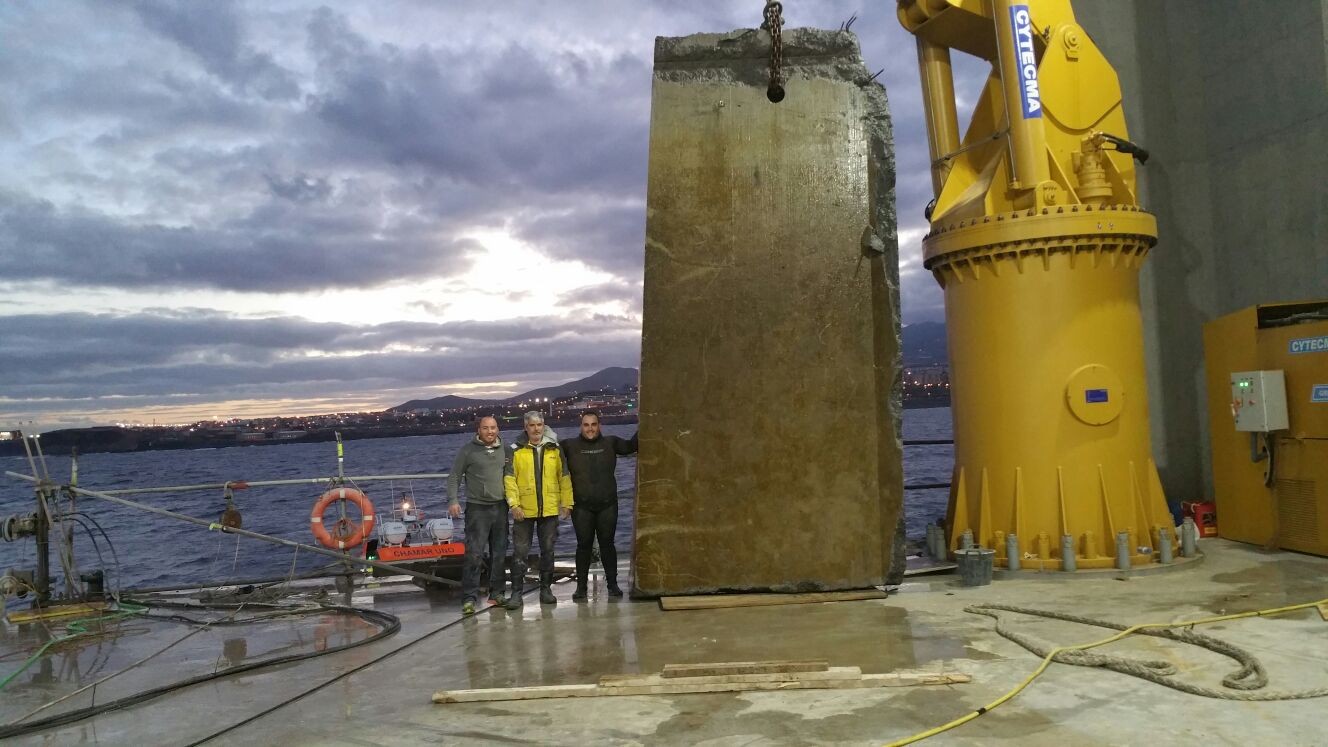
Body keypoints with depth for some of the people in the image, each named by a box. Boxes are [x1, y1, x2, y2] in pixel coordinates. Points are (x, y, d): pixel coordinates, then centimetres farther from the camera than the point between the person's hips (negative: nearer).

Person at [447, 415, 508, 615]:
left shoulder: (504, 449, 8)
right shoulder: (468, 450, -2)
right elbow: (454, 477, -1)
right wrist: (452, 501, -12)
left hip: (500, 507, 4)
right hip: (477, 508, -4)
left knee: (499, 553, 9)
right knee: (474, 554, -10)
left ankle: (496, 593, 20)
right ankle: (469, 598, -6)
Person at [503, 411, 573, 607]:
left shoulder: (554, 449, 6)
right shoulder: (516, 450, -1)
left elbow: (564, 477, 8)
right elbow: (509, 478, -5)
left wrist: (566, 503, 3)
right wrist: (514, 504, -13)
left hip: (550, 509, 2)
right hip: (524, 510, -2)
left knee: (548, 550, 10)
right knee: (520, 551, 1)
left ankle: (546, 589, 21)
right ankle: (516, 592, 8)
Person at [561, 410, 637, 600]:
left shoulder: (610, 443, 6)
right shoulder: (570, 445, 1)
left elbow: (631, 446, 17)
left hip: (607, 505, 1)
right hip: (582, 507, -1)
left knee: (607, 543, 8)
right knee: (584, 545, 4)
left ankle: (612, 584, 19)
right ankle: (581, 587, 14)